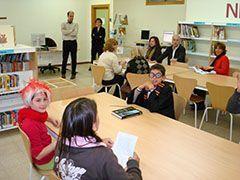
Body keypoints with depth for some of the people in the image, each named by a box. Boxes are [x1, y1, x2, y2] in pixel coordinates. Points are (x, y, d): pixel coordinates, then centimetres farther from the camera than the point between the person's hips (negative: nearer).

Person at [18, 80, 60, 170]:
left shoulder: (27, 113, -12)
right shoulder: (31, 126, -37)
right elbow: (38, 155, -31)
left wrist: (50, 119, 3)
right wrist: (58, 142, -33)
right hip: (44, 162, -7)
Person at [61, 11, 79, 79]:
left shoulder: (76, 24, 7)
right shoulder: (63, 24, 7)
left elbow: (75, 33, -10)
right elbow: (63, 32, -12)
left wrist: (67, 32, -7)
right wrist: (72, 30, -8)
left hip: (73, 42, 0)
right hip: (66, 42, 0)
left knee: (74, 59, 4)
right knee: (64, 59, 3)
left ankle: (73, 74, 13)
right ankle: (63, 73, 14)